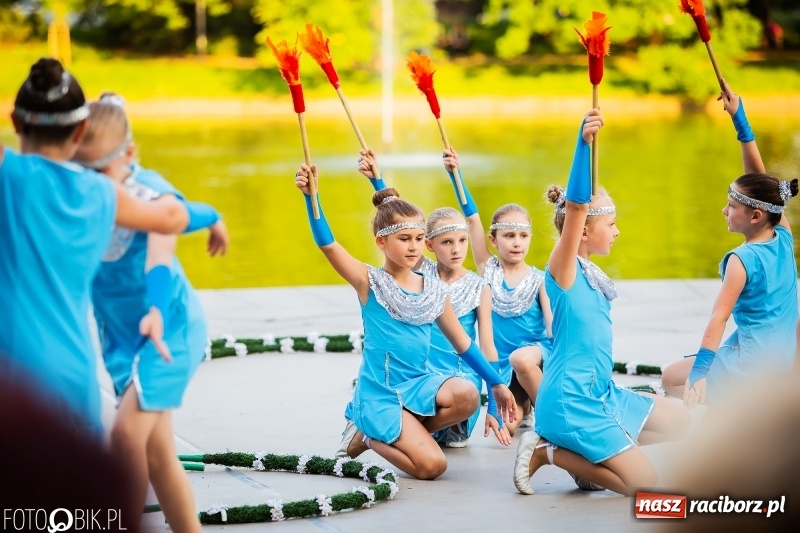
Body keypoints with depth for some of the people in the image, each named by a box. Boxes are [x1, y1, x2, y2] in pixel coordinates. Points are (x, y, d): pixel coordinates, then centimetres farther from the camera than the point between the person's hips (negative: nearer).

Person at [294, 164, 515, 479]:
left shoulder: (435, 290, 7)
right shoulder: (370, 283, -7)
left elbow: (463, 343, 16)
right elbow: (327, 244, -22)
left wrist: (496, 384, 14)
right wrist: (311, 196, -35)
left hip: (417, 383, 5)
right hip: (380, 393, -5)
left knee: (466, 396, -27)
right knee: (431, 466, -19)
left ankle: (401, 434, -2)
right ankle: (368, 435, 9)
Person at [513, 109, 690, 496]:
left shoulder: (588, 271, 7)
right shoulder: (563, 269, -18)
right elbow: (575, 205, -30)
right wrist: (583, 143, -39)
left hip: (601, 393, 10)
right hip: (571, 400, -10)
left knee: (680, 423, 20)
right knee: (645, 483, -11)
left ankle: (587, 457, 12)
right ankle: (546, 452, -2)